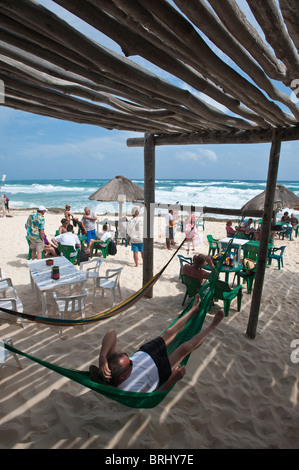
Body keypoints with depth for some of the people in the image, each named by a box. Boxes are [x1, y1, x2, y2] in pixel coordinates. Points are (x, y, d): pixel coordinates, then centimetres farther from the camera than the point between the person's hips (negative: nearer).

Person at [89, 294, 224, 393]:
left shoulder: (111, 362, -32)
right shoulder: (129, 393, -42)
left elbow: (112, 332, -41)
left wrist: (102, 357, -53)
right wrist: (174, 378, -29)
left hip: (143, 353, 4)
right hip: (159, 370, -4)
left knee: (171, 331, 12)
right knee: (186, 347, -3)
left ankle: (193, 309, 40)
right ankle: (211, 326, 26)